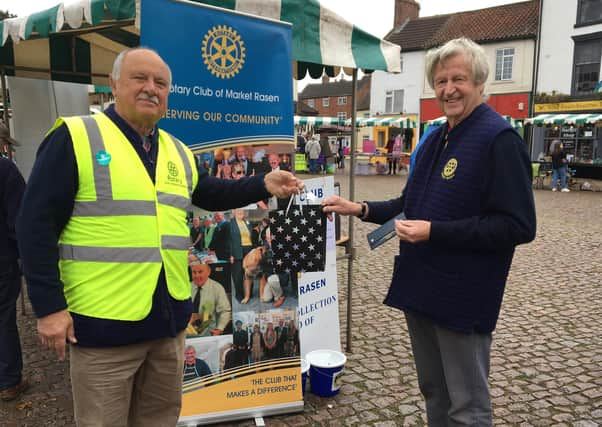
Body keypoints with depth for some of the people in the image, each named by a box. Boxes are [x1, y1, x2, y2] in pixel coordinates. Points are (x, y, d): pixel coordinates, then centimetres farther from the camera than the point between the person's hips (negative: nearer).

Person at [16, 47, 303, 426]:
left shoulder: (178, 151, 10)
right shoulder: (75, 137, -10)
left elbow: (214, 194, 21)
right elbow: (36, 223, -12)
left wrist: (264, 185, 4)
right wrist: (49, 306, -16)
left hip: (169, 318, 6)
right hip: (103, 323, -5)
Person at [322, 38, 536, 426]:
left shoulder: (498, 138, -15)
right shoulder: (436, 139, 12)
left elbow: (518, 226, -21)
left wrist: (435, 232, -25)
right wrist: (361, 209, 6)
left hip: (462, 297, -8)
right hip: (420, 287, 8)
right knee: (433, 393, 23)